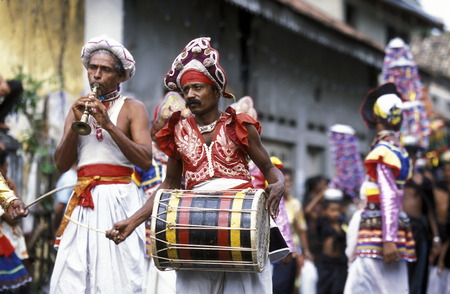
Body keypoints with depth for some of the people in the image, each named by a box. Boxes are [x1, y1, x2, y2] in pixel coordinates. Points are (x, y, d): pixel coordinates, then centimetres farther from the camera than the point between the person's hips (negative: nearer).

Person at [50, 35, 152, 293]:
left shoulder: (133, 108, 5)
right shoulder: (79, 109, 17)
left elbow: (145, 160, -8)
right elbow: (62, 164, 9)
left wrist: (109, 125, -13)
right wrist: (76, 124, -4)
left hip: (120, 198, -3)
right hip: (83, 204, 4)